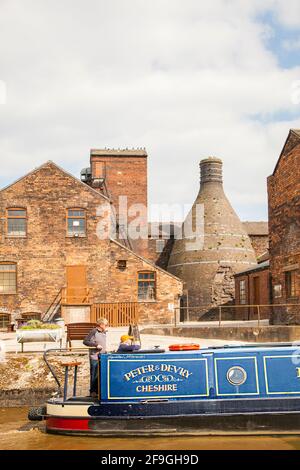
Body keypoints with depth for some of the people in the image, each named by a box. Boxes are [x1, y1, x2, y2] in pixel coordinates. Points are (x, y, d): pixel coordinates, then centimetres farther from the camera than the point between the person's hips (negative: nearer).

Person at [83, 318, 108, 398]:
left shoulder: (104, 333, 12)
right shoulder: (94, 331, -11)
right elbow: (85, 341, -14)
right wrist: (96, 345, -18)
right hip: (95, 357, -7)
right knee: (94, 375, -1)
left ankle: (98, 391, 18)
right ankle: (93, 392, 8)